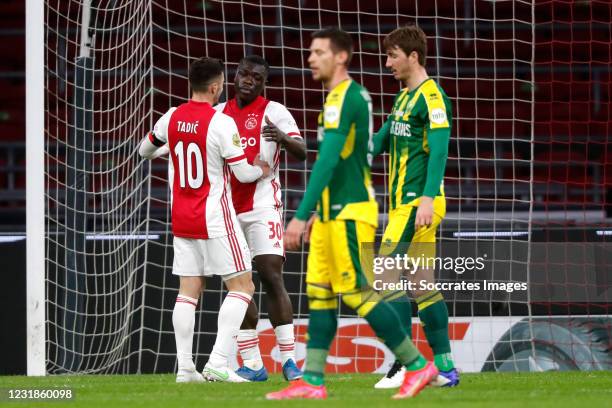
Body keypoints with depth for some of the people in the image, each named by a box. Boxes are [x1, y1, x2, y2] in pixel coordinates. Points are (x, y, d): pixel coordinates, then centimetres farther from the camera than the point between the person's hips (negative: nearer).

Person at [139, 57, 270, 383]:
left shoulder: (172, 118, 3)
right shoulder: (221, 123, -15)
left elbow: (145, 150, 20)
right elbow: (243, 173, -13)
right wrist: (261, 170, 9)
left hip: (181, 218, 6)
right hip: (214, 217, -6)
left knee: (188, 290, 9)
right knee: (242, 286, 0)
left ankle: (184, 367, 4)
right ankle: (218, 362, -12)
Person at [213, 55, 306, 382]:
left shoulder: (274, 112, -3)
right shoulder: (219, 113, 13)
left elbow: (302, 152, -14)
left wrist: (283, 138, -35)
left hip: (262, 205, -5)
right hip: (228, 208, 5)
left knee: (271, 277, -11)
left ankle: (289, 360, -9)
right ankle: (252, 364, 5)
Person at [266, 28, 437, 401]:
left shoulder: (343, 98, -16)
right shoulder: (355, 95, 15)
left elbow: (327, 161, -23)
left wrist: (301, 216, -25)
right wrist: (317, 211, 25)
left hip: (349, 213, -10)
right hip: (333, 213, 10)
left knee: (358, 293, -8)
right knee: (319, 292, 6)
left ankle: (418, 365, -2)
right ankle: (312, 381, 5)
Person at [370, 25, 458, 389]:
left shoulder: (432, 96, -11)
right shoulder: (405, 96, 18)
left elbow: (439, 150, -19)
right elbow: (382, 140, 26)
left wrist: (427, 198, -27)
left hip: (418, 204, -10)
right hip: (404, 204, 10)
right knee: (422, 284, 8)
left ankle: (405, 366, -14)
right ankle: (445, 368, 10)